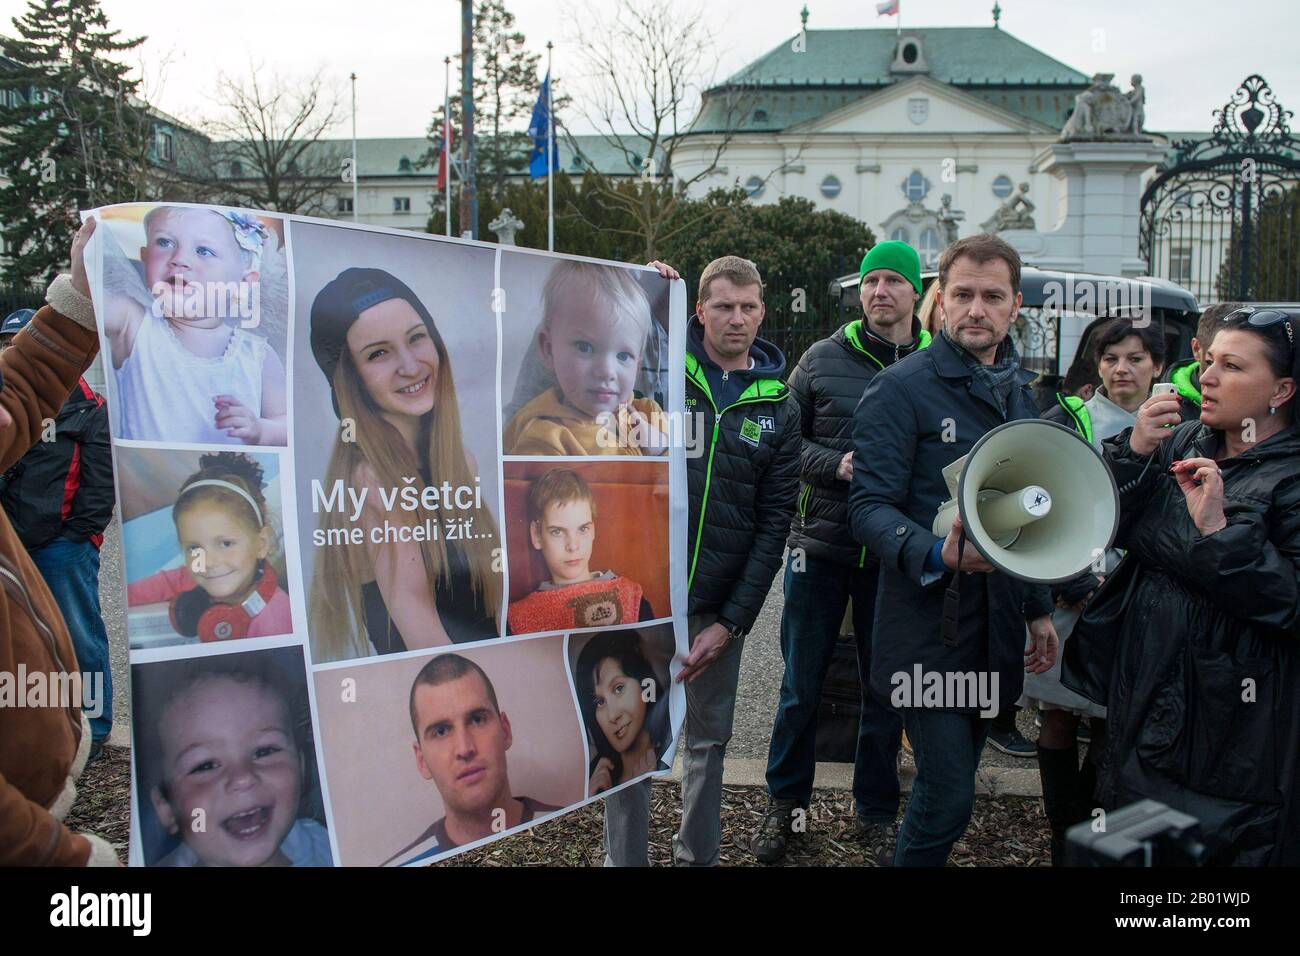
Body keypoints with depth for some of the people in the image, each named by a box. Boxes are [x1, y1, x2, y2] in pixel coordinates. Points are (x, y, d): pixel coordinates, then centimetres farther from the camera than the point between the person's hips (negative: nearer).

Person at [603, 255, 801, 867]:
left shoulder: (778, 408, 4)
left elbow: (774, 520, 2)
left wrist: (732, 620, -5)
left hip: (719, 605, 2)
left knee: (709, 738, 15)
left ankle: (698, 855, 34)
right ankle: (624, 858, 21)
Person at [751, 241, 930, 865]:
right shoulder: (822, 359, 1)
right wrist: (835, 464, -12)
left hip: (893, 555, 0)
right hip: (820, 546, 0)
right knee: (802, 684, 9)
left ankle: (875, 813, 29)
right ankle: (785, 804, 28)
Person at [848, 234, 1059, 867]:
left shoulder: (1020, 391, 13)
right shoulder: (901, 388, -10)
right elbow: (871, 506, -16)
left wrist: (1039, 607, 19)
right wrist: (936, 556, -33)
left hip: (997, 628, 7)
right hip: (927, 629, -7)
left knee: (953, 784, 16)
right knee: (947, 796, -6)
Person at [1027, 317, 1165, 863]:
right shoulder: (1067, 421, -1)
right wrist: (1079, 585, -15)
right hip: (1069, 598, -2)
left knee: (1114, 721, 7)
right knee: (1061, 718, 3)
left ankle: (1085, 828, 27)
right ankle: (1064, 843, 17)